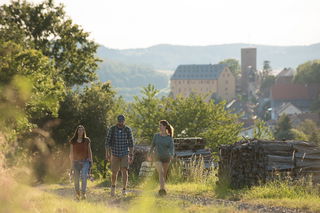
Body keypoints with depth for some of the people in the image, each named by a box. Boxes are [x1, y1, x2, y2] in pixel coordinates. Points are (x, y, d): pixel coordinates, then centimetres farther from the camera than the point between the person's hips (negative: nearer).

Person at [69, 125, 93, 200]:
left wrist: (90, 161, 2)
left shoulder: (87, 140, 6)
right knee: (76, 179, 2)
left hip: (85, 161, -1)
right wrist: (72, 163, 5)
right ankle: (77, 194, 16)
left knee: (84, 177, -18)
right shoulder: (73, 141, 5)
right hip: (76, 162, 1)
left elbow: (89, 151, 10)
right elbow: (71, 152, 8)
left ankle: (83, 194, -21)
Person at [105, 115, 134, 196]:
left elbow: (131, 143, 2)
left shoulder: (128, 130, -3)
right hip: (115, 154, 0)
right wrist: (107, 154, -7)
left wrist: (131, 155, 0)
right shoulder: (112, 129, -6)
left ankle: (124, 189, -8)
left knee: (124, 171, -15)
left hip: (125, 154, 0)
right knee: (114, 173, 5)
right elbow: (107, 142, -2)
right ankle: (113, 186, 32)